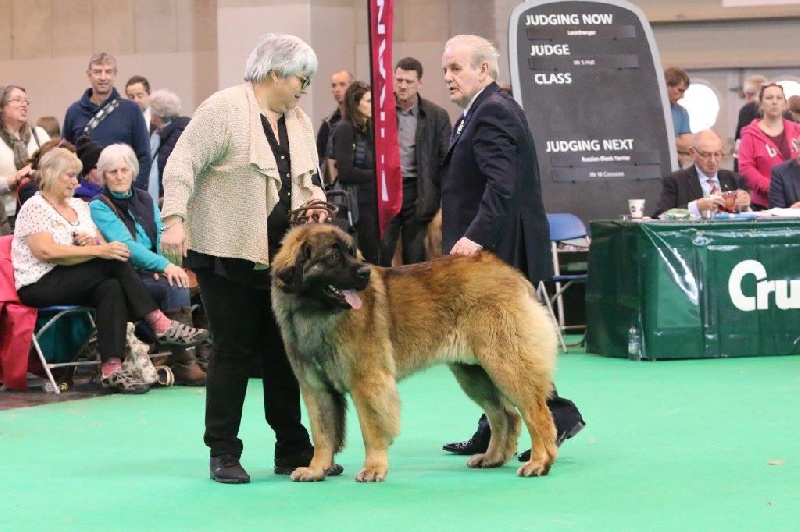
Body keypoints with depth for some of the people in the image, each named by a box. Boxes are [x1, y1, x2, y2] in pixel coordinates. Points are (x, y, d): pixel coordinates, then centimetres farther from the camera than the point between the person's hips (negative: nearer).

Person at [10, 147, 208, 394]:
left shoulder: (79, 206, 19)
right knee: (115, 262, -27)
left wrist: (94, 242, -8)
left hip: (77, 283, 7)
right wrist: (97, 250, -22)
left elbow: (104, 246, 18)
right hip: (40, 285, -7)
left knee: (111, 288, -28)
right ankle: (160, 324, -28)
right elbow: (46, 251, -20)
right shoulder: (35, 207, -4)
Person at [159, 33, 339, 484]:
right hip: (228, 254, -7)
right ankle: (223, 454, 6)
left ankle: (294, 450, 15)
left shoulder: (299, 121, 12)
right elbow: (182, 165, -14)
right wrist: (175, 219, -24)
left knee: (282, 351, 8)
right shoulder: (226, 108, -10)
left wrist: (315, 199, 1)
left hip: (281, 256, 7)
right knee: (235, 351, -2)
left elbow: (310, 177, 22)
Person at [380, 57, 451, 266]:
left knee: (414, 259, 4)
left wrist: (445, 201, -7)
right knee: (380, 256, -3)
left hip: (417, 192, -1)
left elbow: (445, 160, 0)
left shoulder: (436, 115, 1)